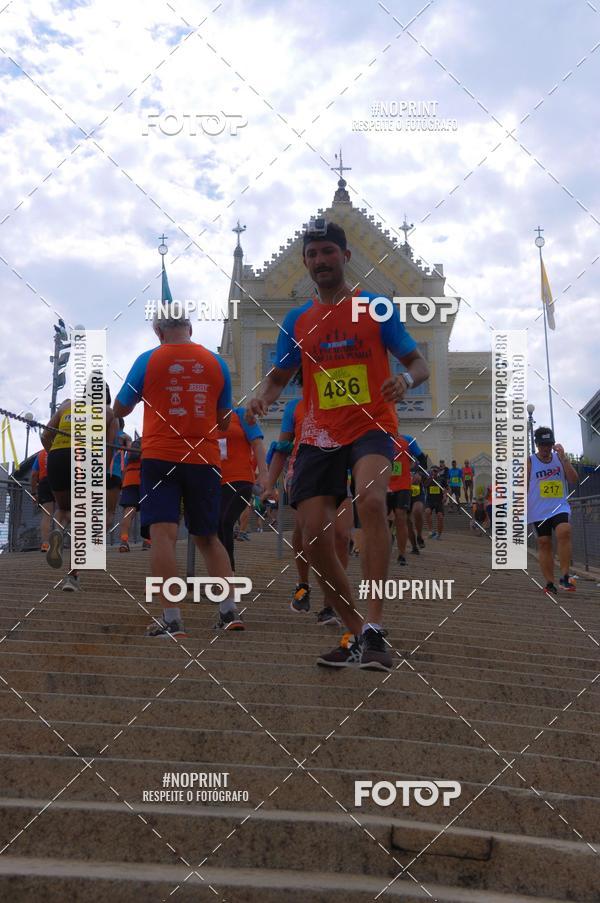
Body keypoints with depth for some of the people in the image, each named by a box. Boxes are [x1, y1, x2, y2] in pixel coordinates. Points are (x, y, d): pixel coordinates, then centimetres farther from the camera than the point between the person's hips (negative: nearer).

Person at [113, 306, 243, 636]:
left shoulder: (148, 360, -1)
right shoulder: (216, 362, 6)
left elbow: (120, 410, 10)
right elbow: (224, 421, 14)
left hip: (160, 457, -3)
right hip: (205, 459, 3)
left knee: (163, 534, -6)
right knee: (208, 537, 15)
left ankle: (172, 620, -13)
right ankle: (229, 611, 8)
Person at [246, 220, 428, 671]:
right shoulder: (298, 320, 13)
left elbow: (419, 362, 5)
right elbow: (280, 376, 20)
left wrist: (406, 379, -20)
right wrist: (263, 396, -4)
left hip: (371, 426, -4)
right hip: (318, 436, 4)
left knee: (371, 499, -33)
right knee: (315, 536, -5)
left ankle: (374, 626, -33)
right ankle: (357, 634, 12)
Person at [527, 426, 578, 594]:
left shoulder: (560, 458, 6)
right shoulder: (529, 462, 1)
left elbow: (574, 479, -5)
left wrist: (563, 456, -12)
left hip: (559, 507, 0)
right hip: (539, 511, 0)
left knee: (564, 532, -24)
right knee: (544, 543, 1)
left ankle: (564, 577, -21)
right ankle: (549, 583, 9)